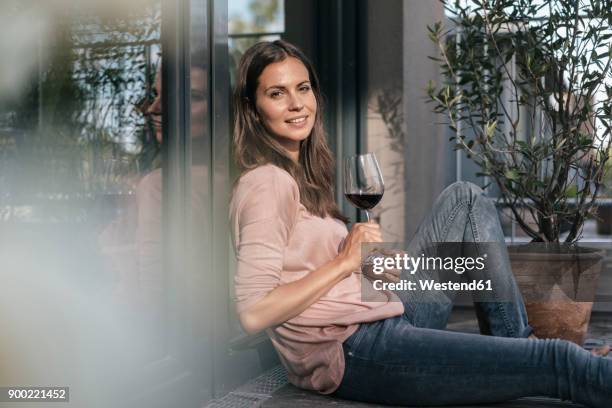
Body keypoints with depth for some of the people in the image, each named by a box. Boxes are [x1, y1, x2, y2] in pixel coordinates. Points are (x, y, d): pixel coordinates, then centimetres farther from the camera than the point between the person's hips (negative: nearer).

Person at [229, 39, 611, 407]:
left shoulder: (299, 174, 15)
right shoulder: (267, 184, -15)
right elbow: (253, 313, -24)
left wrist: (368, 258, -2)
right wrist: (346, 260, -17)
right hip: (353, 353, -10)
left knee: (465, 198, 12)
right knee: (560, 362, -14)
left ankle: (516, 341, 7)